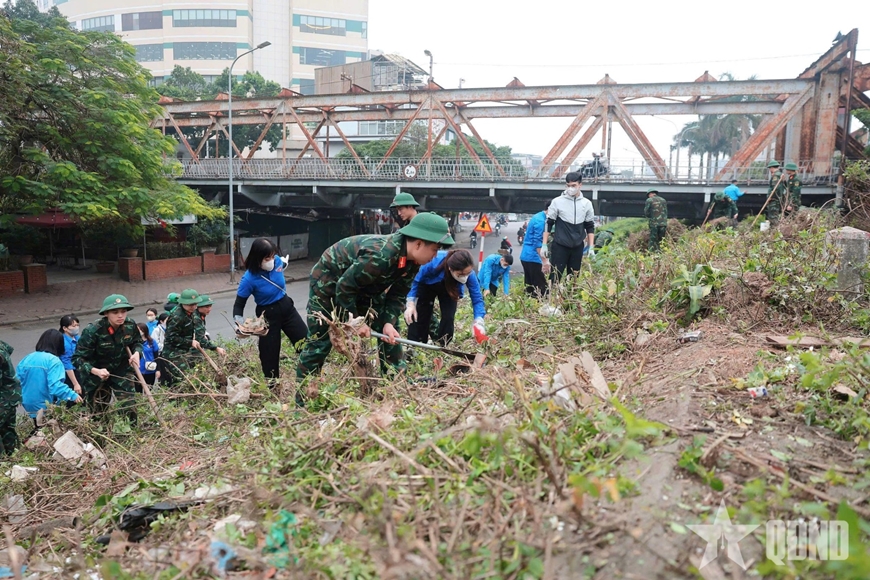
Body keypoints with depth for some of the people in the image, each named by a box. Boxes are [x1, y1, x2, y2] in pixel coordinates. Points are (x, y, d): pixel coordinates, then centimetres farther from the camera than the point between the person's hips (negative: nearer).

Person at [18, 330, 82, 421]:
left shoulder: (26, 359, 5)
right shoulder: (53, 360, -16)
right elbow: (55, 385, -26)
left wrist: (20, 399, 24)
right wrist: (73, 395, -21)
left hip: (29, 405, 7)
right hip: (47, 407, -7)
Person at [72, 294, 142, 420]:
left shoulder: (130, 325, -16)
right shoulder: (93, 331, -28)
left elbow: (137, 342, 7)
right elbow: (78, 358, -22)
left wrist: (137, 353, -16)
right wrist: (96, 371, -38)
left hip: (122, 370, 3)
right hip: (96, 375, -2)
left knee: (129, 406, -2)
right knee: (98, 412, 13)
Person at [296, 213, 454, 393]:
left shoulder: (412, 261, -14)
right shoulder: (379, 256, -41)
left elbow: (397, 295, -5)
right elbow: (345, 287, -33)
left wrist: (388, 323, -19)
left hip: (365, 286, 8)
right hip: (330, 280, -8)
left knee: (390, 333, 3)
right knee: (320, 340, -4)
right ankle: (303, 397, 9)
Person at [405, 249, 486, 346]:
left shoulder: (469, 274, -38)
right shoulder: (434, 263, -45)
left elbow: (477, 298, -30)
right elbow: (416, 281, -27)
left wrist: (478, 322, -46)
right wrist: (410, 304, -38)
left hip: (449, 290, 1)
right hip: (427, 285, -1)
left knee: (448, 317, -13)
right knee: (420, 317, -6)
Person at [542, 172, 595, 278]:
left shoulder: (587, 203, 4)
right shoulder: (557, 202, -3)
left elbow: (590, 227, 9)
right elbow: (549, 224, 0)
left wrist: (591, 247, 3)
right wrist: (544, 245, -4)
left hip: (577, 247, 3)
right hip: (560, 246, -3)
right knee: (555, 277, -3)